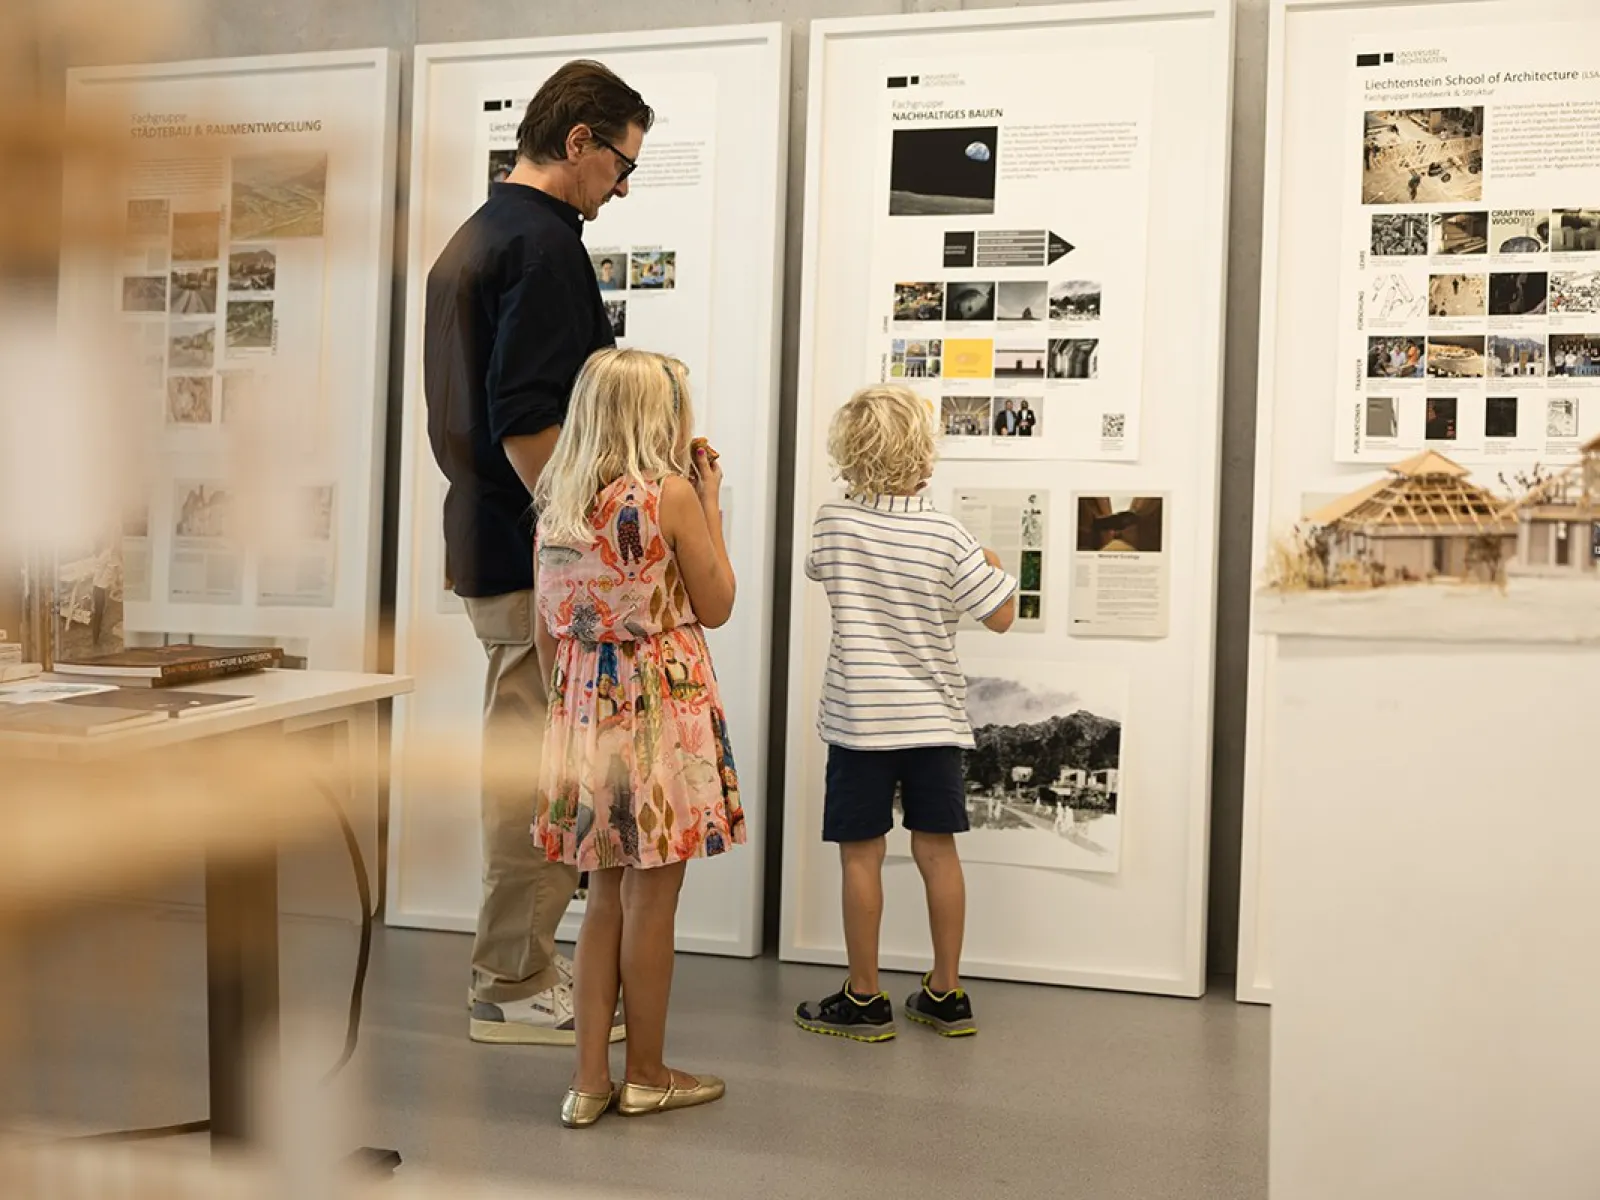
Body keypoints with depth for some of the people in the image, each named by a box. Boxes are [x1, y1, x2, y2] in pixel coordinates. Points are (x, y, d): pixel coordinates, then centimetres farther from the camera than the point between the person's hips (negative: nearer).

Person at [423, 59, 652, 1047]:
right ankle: (517, 984, 8)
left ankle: (520, 961, 28)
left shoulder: (471, 240, 18)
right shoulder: (544, 243, -14)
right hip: (537, 555, -10)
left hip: (488, 543, 10)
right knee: (540, 771, -2)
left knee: (521, 759, 17)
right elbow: (529, 421, -23)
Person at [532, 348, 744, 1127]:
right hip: (662, 709, -6)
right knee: (652, 896, 6)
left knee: (606, 894, 15)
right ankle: (646, 1076, 19)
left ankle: (590, 1078, 18)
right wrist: (711, 504, 3)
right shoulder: (671, 493, -12)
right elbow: (716, 607, -3)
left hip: (585, 709, 6)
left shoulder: (555, 500, 6)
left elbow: (547, 632, 9)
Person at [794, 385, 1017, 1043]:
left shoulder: (833, 522, -5)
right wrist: (996, 569, 17)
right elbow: (1001, 616, -3)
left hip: (860, 717, -1)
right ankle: (946, 994, 20)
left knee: (861, 853, 5)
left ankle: (864, 998, 13)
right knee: (937, 848, 9)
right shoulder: (947, 536, -8)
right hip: (934, 716, 1)